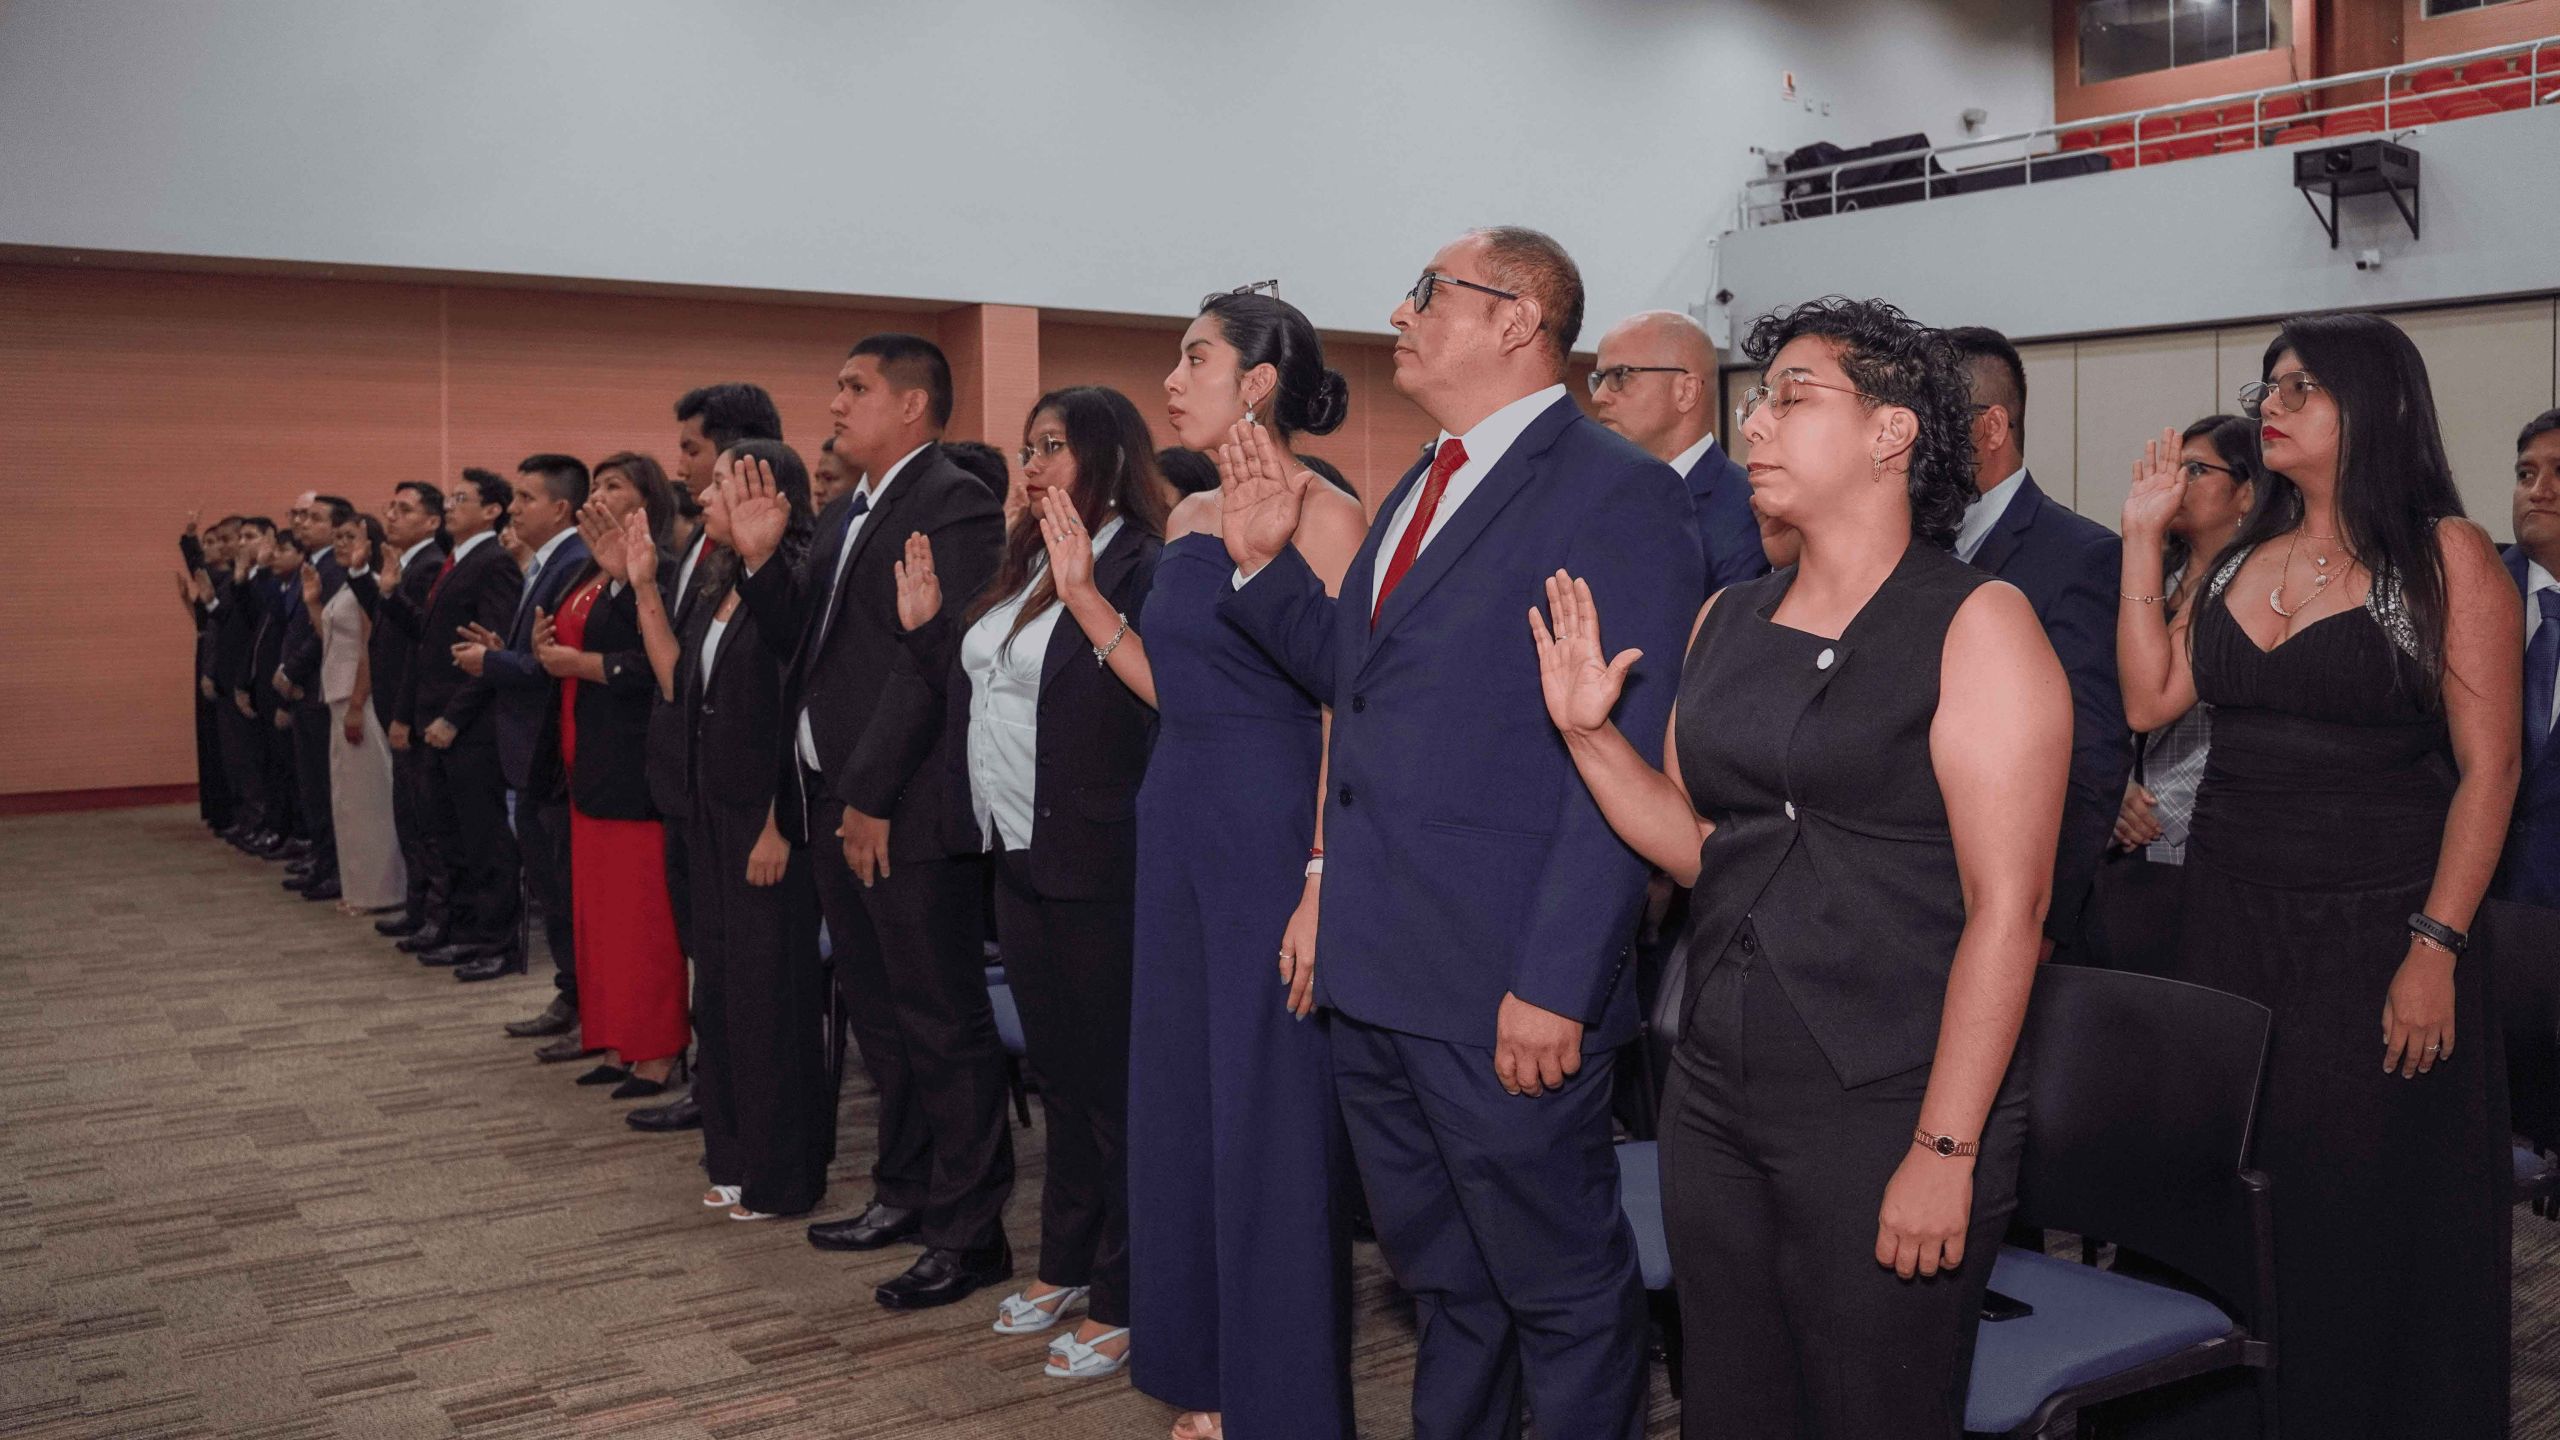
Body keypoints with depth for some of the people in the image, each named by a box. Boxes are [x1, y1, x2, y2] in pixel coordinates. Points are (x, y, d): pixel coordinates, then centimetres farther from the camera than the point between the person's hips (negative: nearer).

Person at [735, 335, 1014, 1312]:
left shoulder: (955, 505, -12)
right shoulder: (844, 517, 18)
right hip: (839, 803, 10)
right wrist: (761, 561, -1)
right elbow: (805, 645, 14)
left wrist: (872, 797, -19)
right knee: (878, 1013, 18)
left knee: (942, 1024, -2)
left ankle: (969, 1231, 7)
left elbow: (930, 662, -19)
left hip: (905, 815, -10)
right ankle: (905, 1193, 31)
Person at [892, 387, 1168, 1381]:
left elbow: (1154, 702, -28)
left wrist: (1087, 599, -35)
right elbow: (975, 688, 17)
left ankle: (1122, 1302, 16)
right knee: (1059, 1073, 20)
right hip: (1018, 856, 9)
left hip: (1095, 865, -9)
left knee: (1111, 1080, 3)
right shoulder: (1024, 563, 12)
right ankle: (1065, 1266, 35)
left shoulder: (1140, 565, -15)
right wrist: (924, 625, 8)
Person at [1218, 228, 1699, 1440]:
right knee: (1441, 1278, 23)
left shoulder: (1618, 496, -13)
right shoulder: (1419, 490, 15)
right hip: (1377, 974, 8)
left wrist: (1556, 985, -22)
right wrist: (1267, 563, 5)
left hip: (1504, 987, -8)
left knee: (1563, 1290, 10)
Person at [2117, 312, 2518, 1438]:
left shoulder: (2447, 556, -5)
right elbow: (2149, 698, 3)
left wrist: (2436, 950, -15)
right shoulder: (2240, 556, 11)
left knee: (2360, 1210, 3)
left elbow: (2488, 768, -8)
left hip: (2372, 938, -4)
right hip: (2229, 923, 5)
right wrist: (2144, 539, 1)